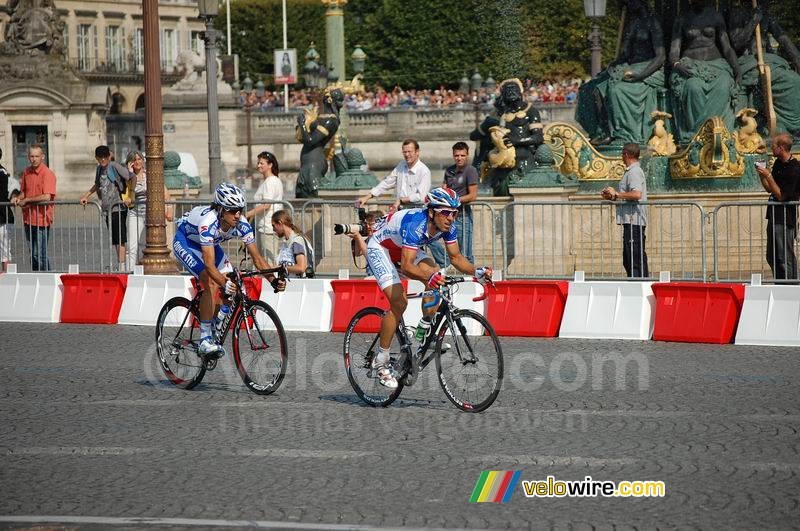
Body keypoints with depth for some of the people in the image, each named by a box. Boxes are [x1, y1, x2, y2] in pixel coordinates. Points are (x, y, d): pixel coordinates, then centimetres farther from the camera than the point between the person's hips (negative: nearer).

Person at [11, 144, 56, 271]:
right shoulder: (26, 172, 9)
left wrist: (26, 200, -16)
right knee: (33, 253, 15)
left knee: (39, 254, -8)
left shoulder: (47, 173, -13)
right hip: (28, 218, 8)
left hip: (41, 219, -8)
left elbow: (47, 197, -24)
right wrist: (18, 198, 0)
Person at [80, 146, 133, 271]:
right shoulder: (99, 169, 15)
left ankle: (122, 266, -13)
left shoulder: (114, 166, -8)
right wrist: (86, 196, 29)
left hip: (118, 207, -8)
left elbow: (131, 178, -14)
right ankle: (119, 265, 14)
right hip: (107, 209, 8)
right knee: (114, 240, 9)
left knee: (120, 239, -11)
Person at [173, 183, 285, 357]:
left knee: (232, 284, -8)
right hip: (185, 242, -7)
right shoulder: (208, 223, -41)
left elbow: (257, 258, -19)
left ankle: (213, 328, 11)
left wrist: (274, 280, -33)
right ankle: (205, 340, -21)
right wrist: (225, 284, -62)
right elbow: (209, 264, -47)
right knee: (212, 283, -26)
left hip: (208, 244, 7)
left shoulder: (242, 225, -24)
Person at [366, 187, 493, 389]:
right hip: (379, 249, -7)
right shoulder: (415, 225, -39)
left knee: (436, 277, -19)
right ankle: (381, 361, -9)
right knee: (399, 302, -21)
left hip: (404, 249, 7)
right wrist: (429, 277, -61)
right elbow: (406, 266, -44)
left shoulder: (448, 226, -18)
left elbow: (456, 257, -8)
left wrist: (476, 272, -26)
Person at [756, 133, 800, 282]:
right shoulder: (778, 163, 10)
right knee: (772, 257, 14)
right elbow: (769, 189, 16)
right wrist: (761, 174, 1)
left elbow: (781, 196, -19)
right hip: (774, 216, 10)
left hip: (785, 218, -10)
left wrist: (768, 176, -18)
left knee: (785, 258, -7)